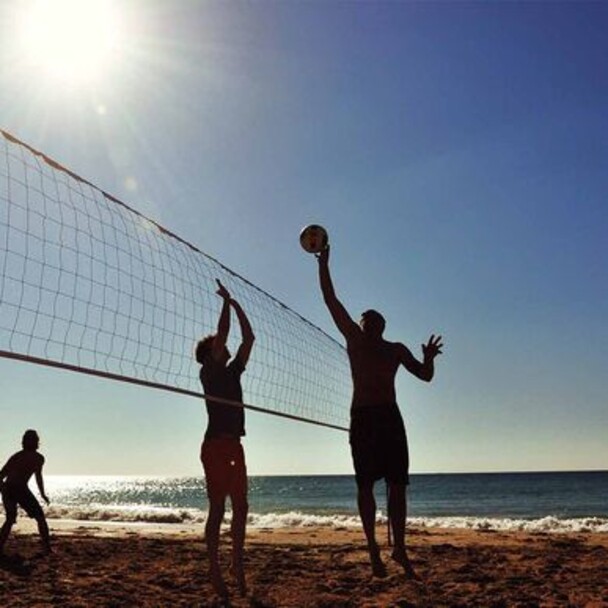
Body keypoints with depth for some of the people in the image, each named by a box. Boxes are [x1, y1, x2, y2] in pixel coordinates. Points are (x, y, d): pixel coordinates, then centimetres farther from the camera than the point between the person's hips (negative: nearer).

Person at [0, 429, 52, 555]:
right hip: (20, 488, -5)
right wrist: (43, 494, -1)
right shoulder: (38, 457, 5)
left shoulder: (16, 456, 18)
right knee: (40, 518, 7)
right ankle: (47, 548, 1)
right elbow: (38, 475, -4)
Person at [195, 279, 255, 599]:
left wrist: (237, 305, 17)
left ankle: (238, 564, 16)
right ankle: (215, 570, 1)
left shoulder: (232, 371, 17)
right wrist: (226, 301, -2)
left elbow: (249, 338, 17)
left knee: (240, 507, 8)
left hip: (234, 445, 7)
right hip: (215, 444, -7)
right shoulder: (209, 371, -2)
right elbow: (222, 333, -11)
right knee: (218, 508, -5)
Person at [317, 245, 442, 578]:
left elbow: (425, 375, 12)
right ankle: (373, 550, 6)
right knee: (365, 486, -1)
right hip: (362, 418, -2)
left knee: (397, 486, 2)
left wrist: (428, 359, -10)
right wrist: (323, 264, 2)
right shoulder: (354, 340, 9)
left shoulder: (396, 349, 15)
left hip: (390, 417, 2)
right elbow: (331, 301, 5)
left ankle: (399, 549, 10)